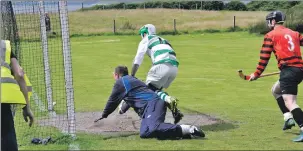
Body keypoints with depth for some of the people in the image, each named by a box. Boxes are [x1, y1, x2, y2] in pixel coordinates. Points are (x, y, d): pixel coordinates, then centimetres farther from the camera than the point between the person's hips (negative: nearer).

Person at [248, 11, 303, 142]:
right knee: (275, 90, 29)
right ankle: (288, 118, 16)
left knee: (289, 102, -16)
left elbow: (264, 57, 3)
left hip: (288, 70, -7)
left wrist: (256, 74, 10)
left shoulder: (271, 35, 5)